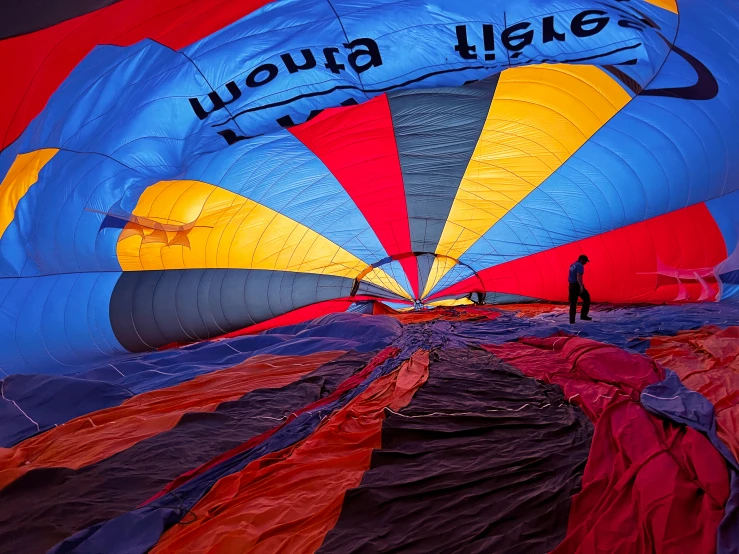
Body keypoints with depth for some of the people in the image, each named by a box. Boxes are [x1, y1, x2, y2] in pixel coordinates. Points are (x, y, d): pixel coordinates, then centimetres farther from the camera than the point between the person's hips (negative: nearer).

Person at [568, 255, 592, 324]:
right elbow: (578, 276, -24)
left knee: (572, 303, 9)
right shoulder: (580, 266, -11)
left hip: (571, 286, 8)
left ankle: (572, 320, 6)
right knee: (587, 298, 8)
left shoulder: (572, 265, 17)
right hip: (577, 285, -8)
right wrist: (581, 286, -31)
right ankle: (583, 315, 5)